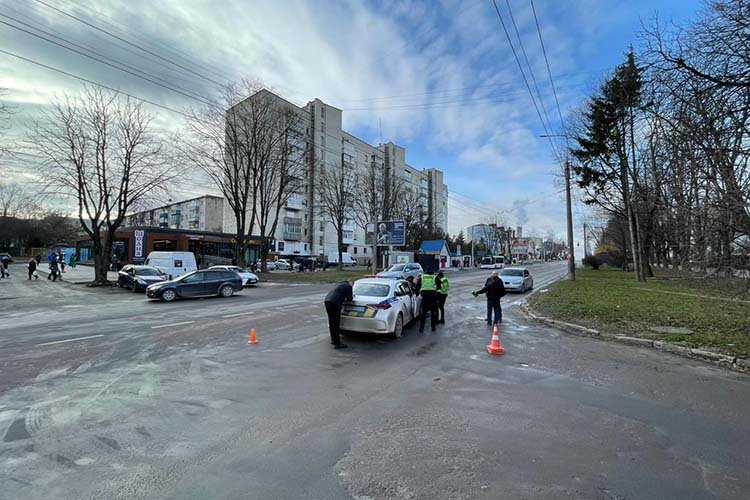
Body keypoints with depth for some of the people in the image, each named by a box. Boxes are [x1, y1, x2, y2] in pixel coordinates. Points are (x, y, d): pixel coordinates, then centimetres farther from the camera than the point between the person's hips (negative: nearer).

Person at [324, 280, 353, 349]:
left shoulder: (340, 284, 28)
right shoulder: (348, 286, 4)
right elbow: (349, 298, -1)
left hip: (327, 301, 8)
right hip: (334, 303, -8)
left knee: (331, 322, 18)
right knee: (336, 324, -5)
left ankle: (333, 340, 29)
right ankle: (337, 343, -1)